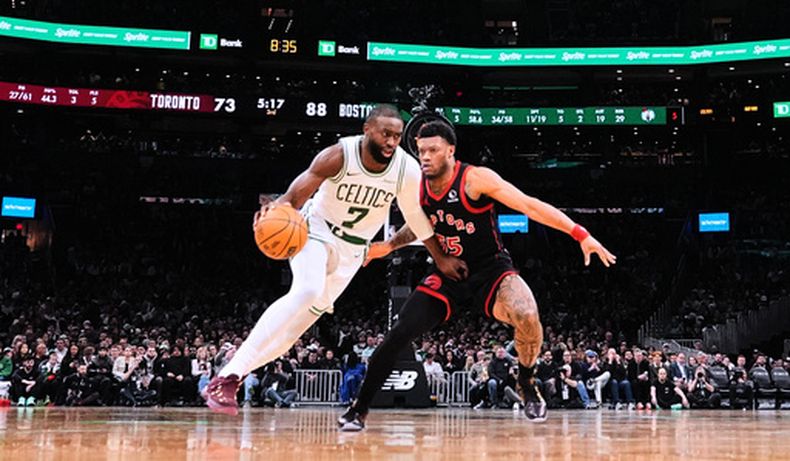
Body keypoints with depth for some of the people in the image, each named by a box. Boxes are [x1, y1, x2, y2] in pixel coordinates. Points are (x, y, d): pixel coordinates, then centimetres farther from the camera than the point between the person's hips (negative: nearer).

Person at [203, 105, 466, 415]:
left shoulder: (407, 170, -18)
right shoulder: (339, 156, -25)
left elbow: (417, 218, -2)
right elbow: (297, 194, -22)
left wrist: (440, 259, 5)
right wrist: (279, 206, -45)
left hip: (351, 250, 4)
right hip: (316, 229, -4)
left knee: (304, 317, 1)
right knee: (307, 291, -31)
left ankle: (232, 376, 14)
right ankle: (227, 376, -30)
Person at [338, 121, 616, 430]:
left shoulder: (475, 178, -20)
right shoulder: (418, 188, -4)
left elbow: (530, 205, -23)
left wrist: (580, 234, -28)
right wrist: (389, 246, 3)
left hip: (491, 269, -4)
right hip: (448, 274, 4)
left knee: (527, 318, -33)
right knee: (398, 334, -9)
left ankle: (527, 384, -3)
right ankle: (359, 409, 5)